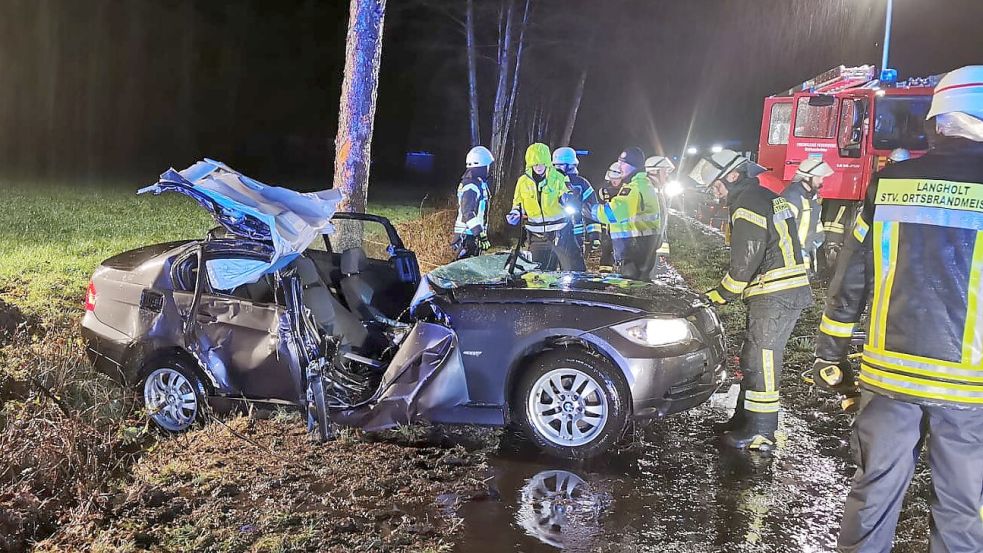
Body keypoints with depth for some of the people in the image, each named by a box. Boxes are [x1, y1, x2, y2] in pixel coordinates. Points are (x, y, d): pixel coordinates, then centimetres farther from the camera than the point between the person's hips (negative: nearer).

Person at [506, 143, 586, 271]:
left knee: (574, 269, -3)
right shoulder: (523, 182, 2)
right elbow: (518, 204, 15)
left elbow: (567, 195, 2)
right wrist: (515, 213, -6)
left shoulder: (558, 178, -5)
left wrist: (567, 198, -21)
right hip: (537, 236, 3)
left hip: (560, 232, -3)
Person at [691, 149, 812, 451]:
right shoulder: (769, 198, 18)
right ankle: (745, 418, 26)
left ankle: (761, 434, 2)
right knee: (755, 358, 17)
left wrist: (717, 296, -3)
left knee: (760, 361, -4)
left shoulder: (747, 206, -14)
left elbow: (744, 264, -16)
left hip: (775, 297, -10)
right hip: (790, 291, 10)